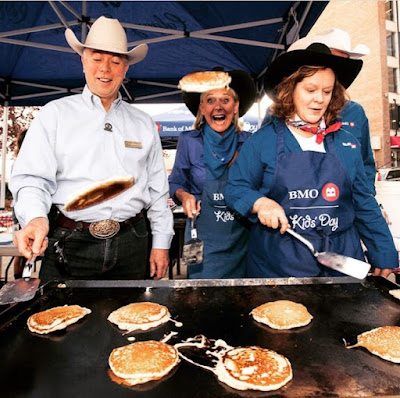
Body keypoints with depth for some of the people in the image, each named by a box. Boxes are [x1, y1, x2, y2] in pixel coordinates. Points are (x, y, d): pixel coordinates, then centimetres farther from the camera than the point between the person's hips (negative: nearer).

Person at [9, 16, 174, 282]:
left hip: (131, 245, 2)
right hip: (70, 246, -1)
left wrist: (161, 244, 6)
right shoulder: (55, 114, 5)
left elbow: (158, 190, 10)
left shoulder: (144, 124, 11)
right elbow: (33, 178, -4)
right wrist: (35, 218, -24)